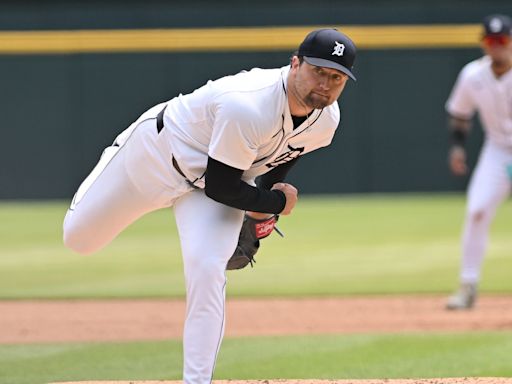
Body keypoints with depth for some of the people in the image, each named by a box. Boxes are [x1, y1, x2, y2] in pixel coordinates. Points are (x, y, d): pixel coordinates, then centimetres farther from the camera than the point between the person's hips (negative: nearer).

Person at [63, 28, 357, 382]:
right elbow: (220, 186, -33)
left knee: (207, 271, -22)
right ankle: (111, 164, 46)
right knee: (79, 238, 13)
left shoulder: (327, 118, -18)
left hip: (213, 179, 4)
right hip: (156, 153, -4)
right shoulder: (247, 106, -42)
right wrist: (277, 203, -20)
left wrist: (263, 208, -1)